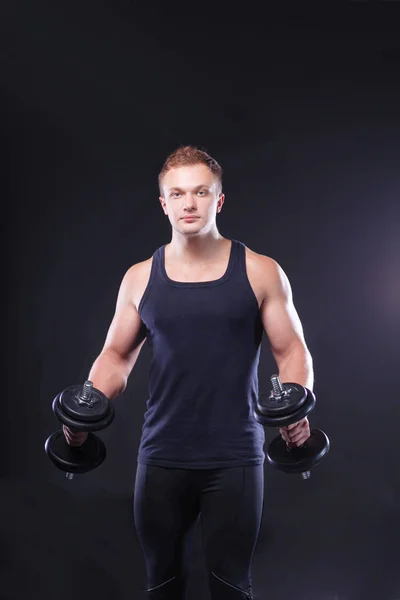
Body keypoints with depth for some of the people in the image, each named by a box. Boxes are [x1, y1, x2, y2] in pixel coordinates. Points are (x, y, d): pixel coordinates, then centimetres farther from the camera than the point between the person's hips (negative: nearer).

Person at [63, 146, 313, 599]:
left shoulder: (260, 273, -1)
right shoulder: (140, 278, 5)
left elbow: (292, 351, 1)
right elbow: (116, 355, 12)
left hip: (234, 457, -2)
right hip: (161, 456, 2)